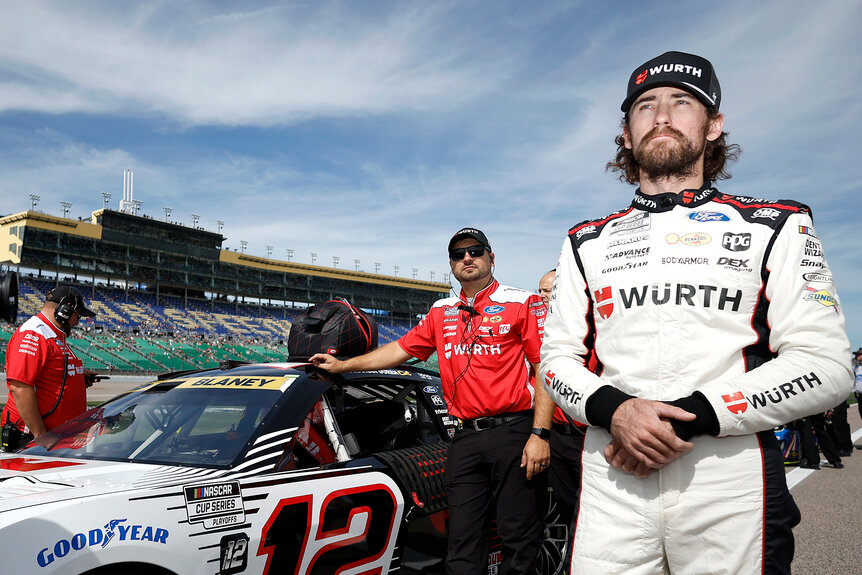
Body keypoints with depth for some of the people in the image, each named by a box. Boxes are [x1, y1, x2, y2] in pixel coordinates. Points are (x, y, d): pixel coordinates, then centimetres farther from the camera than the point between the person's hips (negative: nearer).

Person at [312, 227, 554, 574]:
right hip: (466, 438, 4)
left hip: (515, 433, -4)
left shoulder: (522, 303, 0)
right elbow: (401, 349, 21)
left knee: (519, 540, 3)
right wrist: (341, 366, 21)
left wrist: (539, 434, -13)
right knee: (463, 547, 6)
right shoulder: (441, 313, 16)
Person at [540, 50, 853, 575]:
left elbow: (825, 365, -3)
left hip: (734, 480, -1)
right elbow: (559, 358, 9)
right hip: (614, 477, 2)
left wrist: (691, 416, -15)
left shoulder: (777, 227, 5)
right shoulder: (588, 242, 12)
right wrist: (614, 409, -12)